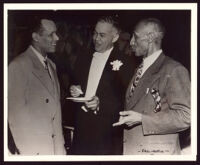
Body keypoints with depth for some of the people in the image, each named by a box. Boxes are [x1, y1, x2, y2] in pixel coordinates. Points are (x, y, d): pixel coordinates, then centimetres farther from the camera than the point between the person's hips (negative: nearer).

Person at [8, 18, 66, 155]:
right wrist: (28, 152, -13)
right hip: (34, 150, -6)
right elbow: (15, 113, -15)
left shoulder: (51, 65, 12)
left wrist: (60, 146, 8)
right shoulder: (19, 66, -13)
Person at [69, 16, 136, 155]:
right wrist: (74, 91, 0)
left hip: (108, 132, -5)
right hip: (81, 129, 5)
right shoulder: (83, 58, 13)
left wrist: (101, 104, -20)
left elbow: (127, 100, -9)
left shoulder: (125, 63, -7)